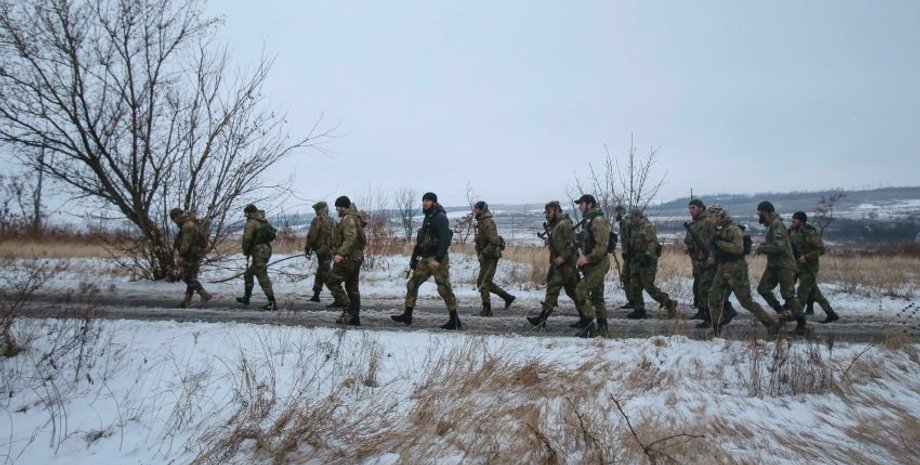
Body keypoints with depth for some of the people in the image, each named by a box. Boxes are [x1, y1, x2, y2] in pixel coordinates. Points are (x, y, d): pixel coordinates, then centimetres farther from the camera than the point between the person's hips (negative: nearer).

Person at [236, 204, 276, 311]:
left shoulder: (251, 223, -10)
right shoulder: (264, 222, 17)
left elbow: (247, 238, -19)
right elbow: (270, 236, 17)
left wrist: (245, 250, -1)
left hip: (259, 252, -10)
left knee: (263, 278, -10)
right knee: (248, 274, 23)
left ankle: (272, 303, -13)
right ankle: (246, 297, 33)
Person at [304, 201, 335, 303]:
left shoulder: (317, 220, -9)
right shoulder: (332, 222, 12)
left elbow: (311, 236, -14)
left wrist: (307, 249, -5)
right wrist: (334, 250, 19)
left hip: (321, 250, -7)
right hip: (330, 251, 7)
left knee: (326, 274, -4)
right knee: (320, 272, 18)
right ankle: (316, 295, 21)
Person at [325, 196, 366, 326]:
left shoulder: (348, 219, -13)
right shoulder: (355, 218, 18)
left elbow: (350, 238, -26)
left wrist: (340, 254, -30)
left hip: (348, 258, -10)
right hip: (356, 257, 10)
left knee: (332, 282, -6)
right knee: (352, 287, 13)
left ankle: (348, 310, -9)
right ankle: (354, 317, 16)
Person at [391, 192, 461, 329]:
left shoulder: (440, 217, -12)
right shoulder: (427, 218, 17)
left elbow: (445, 239, -21)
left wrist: (438, 259, -26)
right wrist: (414, 258, 20)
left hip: (438, 260, -9)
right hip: (425, 259, 9)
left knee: (444, 289, -6)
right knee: (412, 284, 9)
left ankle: (455, 321, 2)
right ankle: (407, 316, 18)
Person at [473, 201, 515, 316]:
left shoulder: (488, 223, -18)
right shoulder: (481, 222, 13)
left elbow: (494, 242, -25)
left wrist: (483, 254, -22)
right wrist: (480, 254, 13)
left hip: (490, 257, -10)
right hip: (485, 258, 10)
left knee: (483, 284, -6)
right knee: (481, 282, 15)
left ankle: (486, 310, 5)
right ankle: (507, 297, 22)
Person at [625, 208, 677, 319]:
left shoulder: (647, 227, -13)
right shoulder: (634, 228, 16)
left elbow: (653, 243, -22)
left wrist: (647, 256, -31)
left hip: (647, 261, -9)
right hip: (636, 262, 9)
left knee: (649, 287, -9)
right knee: (634, 287, 8)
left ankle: (670, 304, 3)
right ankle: (639, 310, 16)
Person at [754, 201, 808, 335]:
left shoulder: (777, 224, -18)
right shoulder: (771, 224, 11)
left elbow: (778, 246, -26)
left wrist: (762, 248, -15)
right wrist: (763, 246, 4)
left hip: (784, 266, -10)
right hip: (773, 264, 10)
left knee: (788, 294, -8)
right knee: (763, 288, 7)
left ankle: (802, 323, 2)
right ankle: (782, 312, 17)